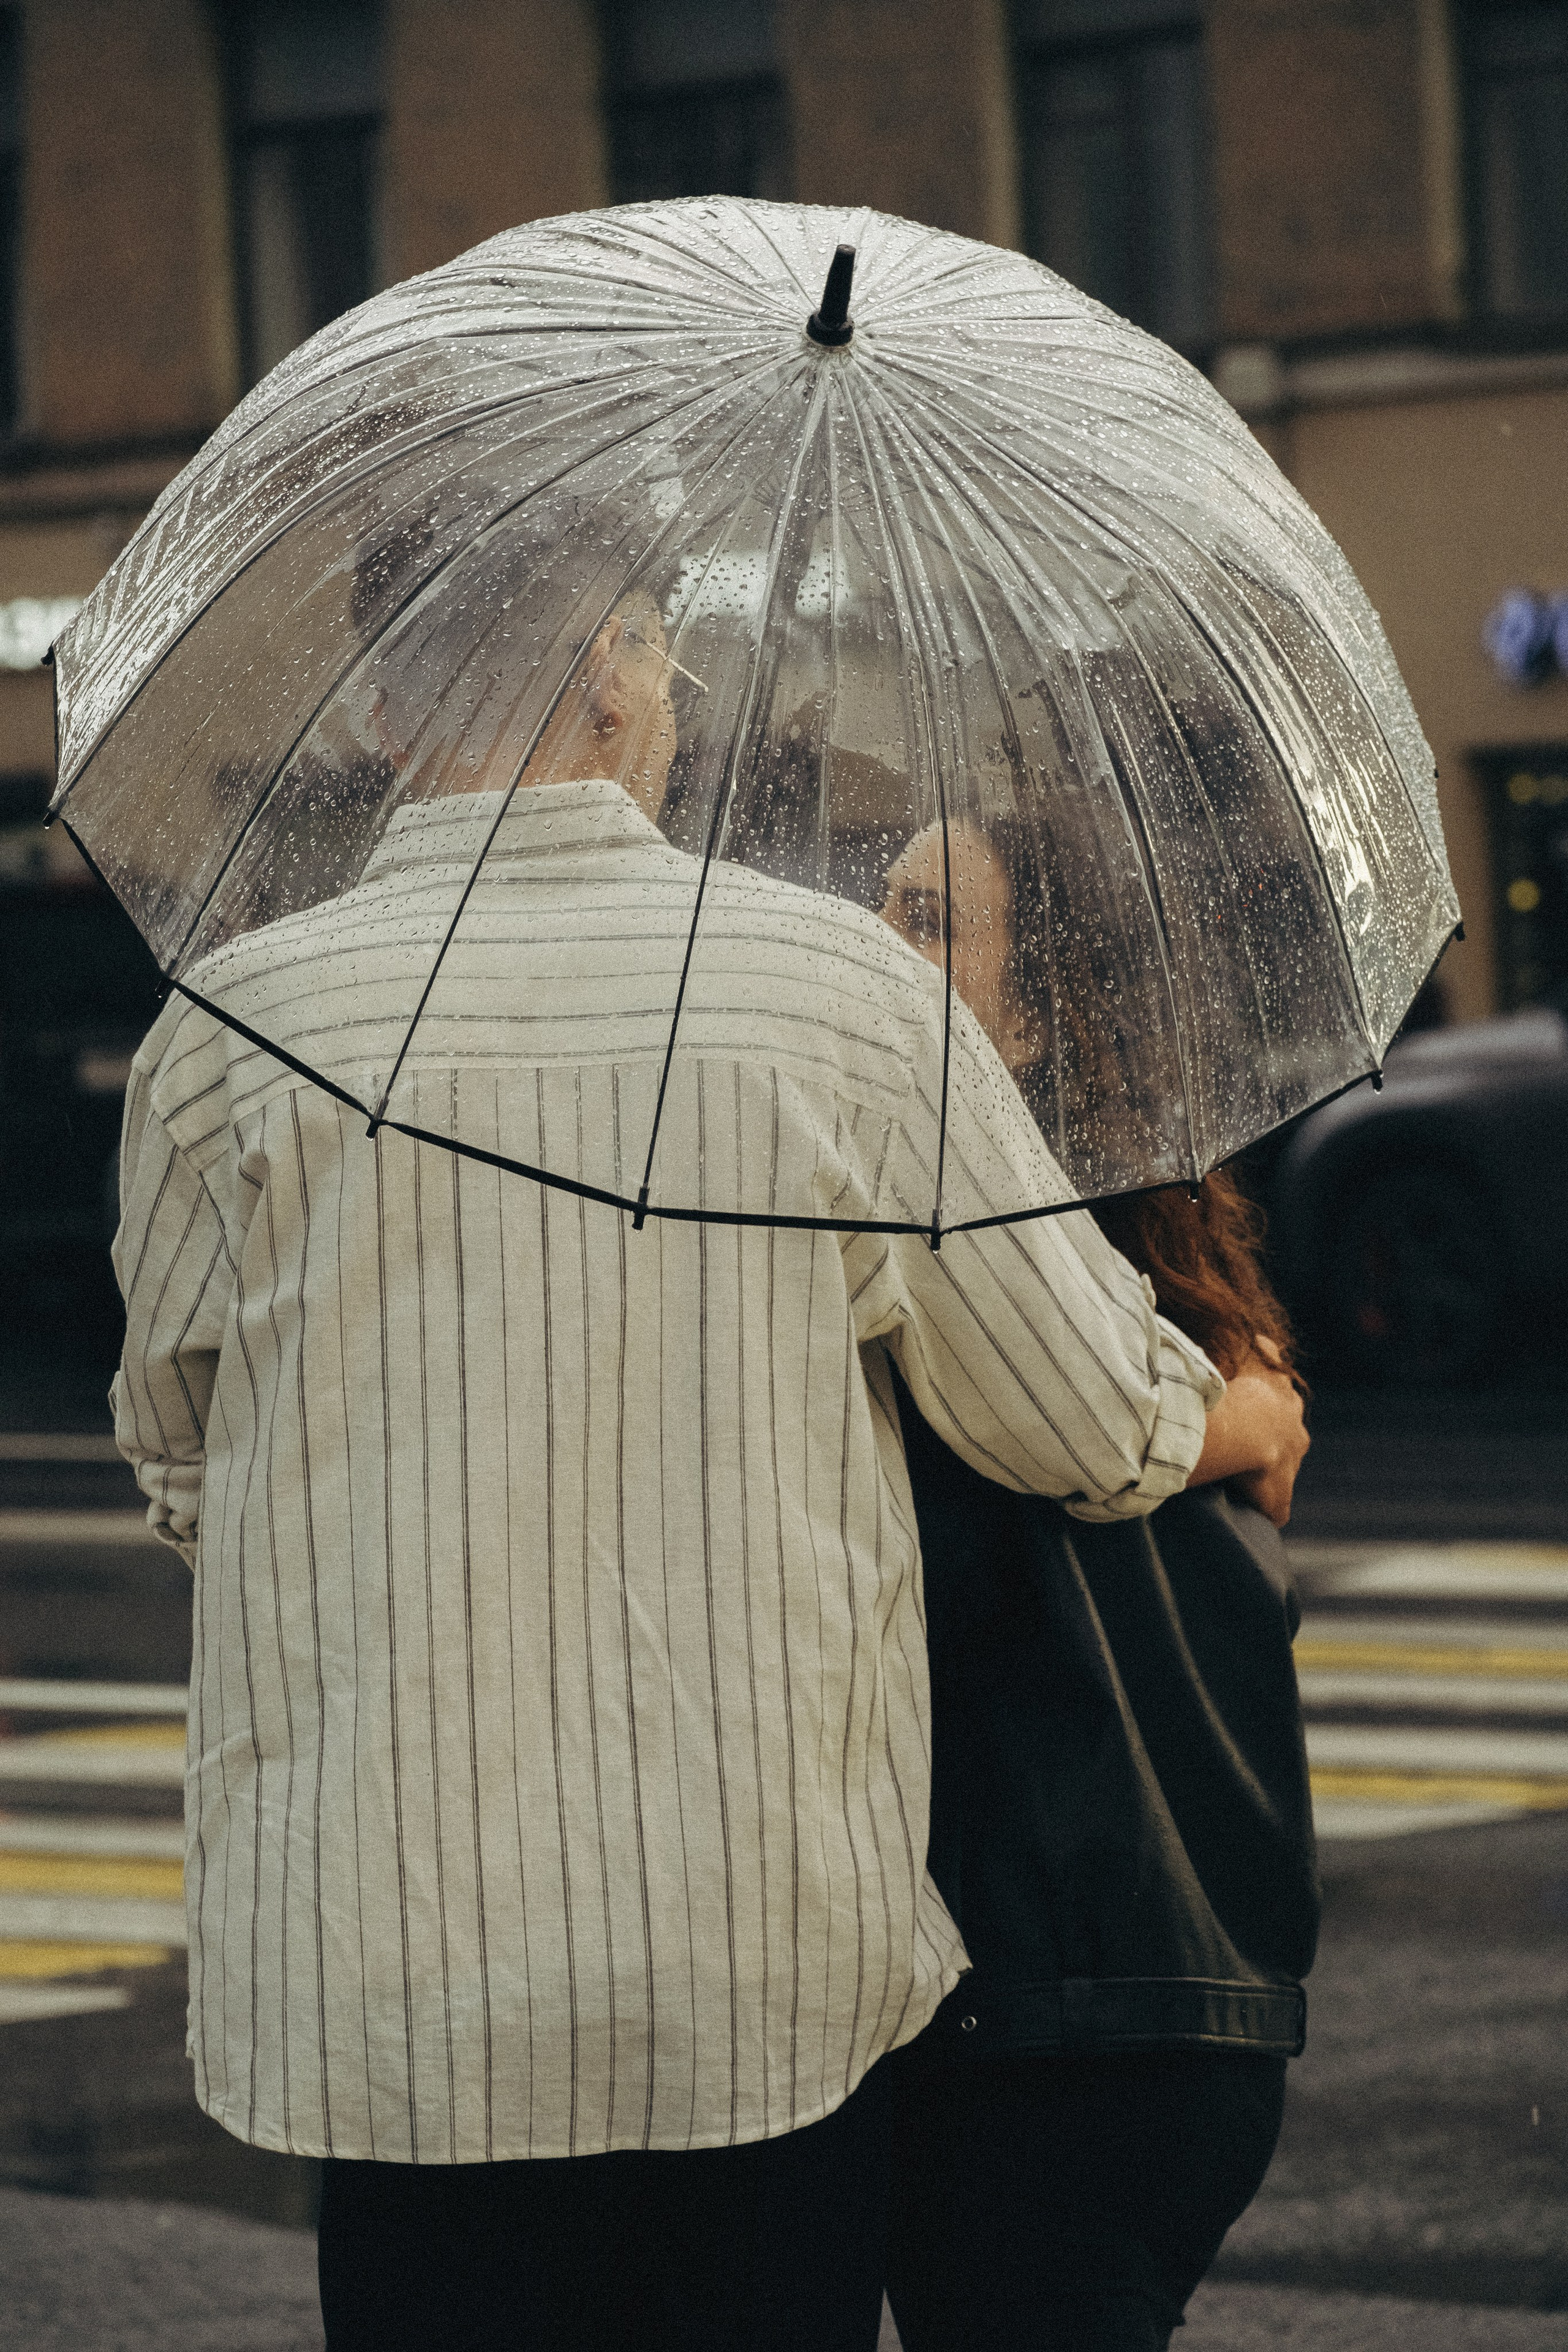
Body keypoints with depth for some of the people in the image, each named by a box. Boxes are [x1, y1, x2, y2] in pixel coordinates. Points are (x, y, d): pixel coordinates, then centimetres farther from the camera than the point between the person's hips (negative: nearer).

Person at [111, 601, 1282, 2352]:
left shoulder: (235, 1028, -4)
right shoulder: (840, 988, -4)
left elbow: (179, 1473, 11)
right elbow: (1099, 1429, 2)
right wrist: (1247, 1419, 26)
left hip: (386, 1975, 0)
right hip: (782, 1952, 0)